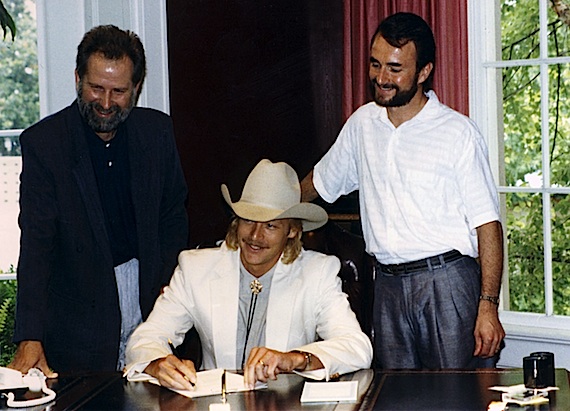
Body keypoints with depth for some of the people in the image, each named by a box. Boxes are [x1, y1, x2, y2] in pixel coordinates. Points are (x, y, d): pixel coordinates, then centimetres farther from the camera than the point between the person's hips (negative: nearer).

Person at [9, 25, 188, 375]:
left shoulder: (157, 130, 2)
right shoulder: (42, 142, -10)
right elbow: (36, 242, -15)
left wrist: (168, 285, 0)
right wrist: (30, 338, -24)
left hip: (148, 292, 3)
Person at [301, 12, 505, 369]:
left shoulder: (458, 132, -5)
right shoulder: (362, 123, 10)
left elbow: (487, 223, -8)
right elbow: (320, 182, 26)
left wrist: (488, 306, -13)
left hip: (447, 282, -4)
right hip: (388, 285, 5)